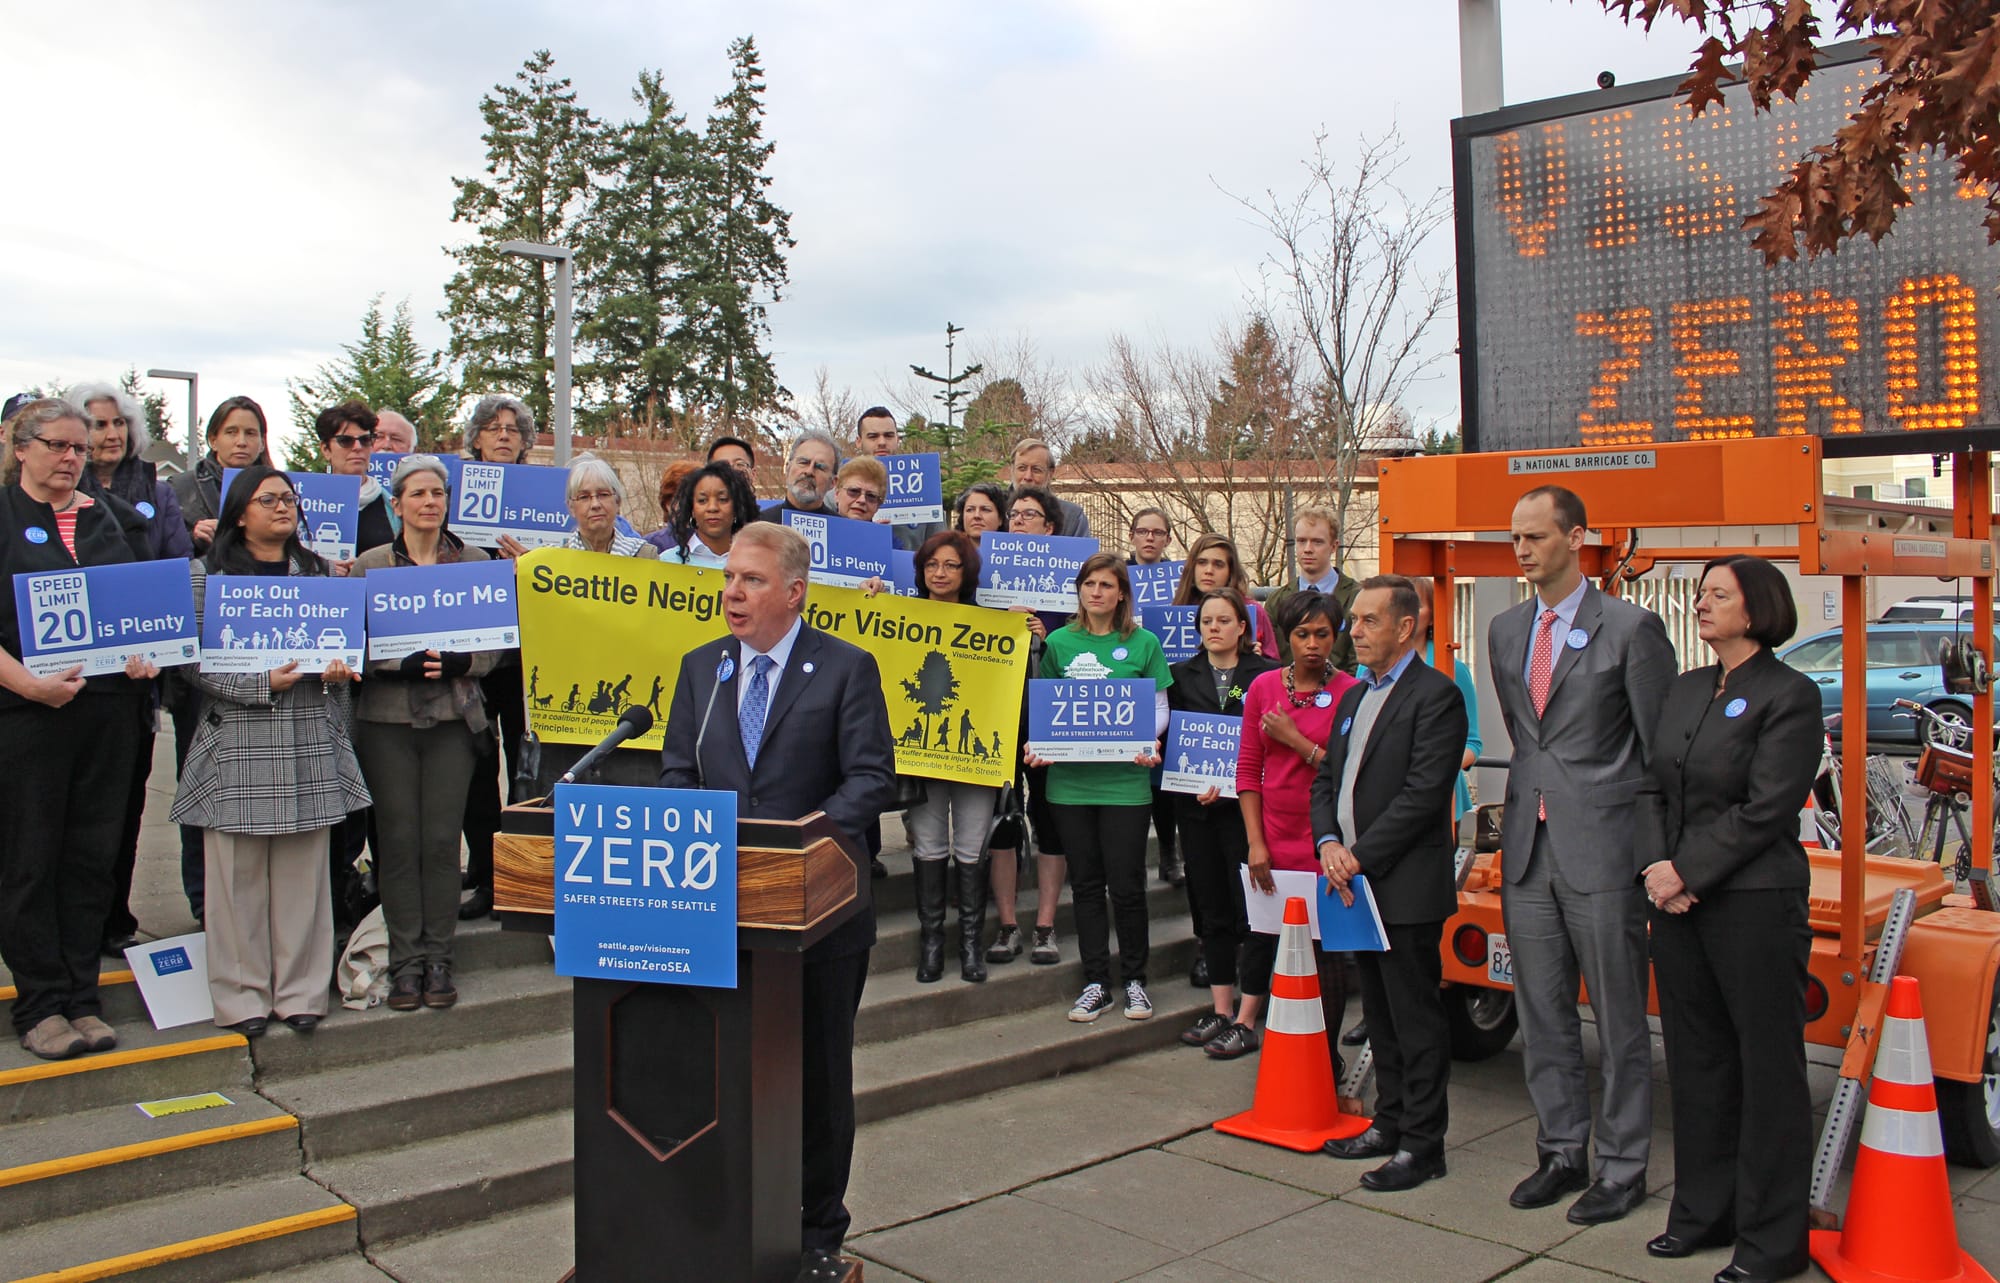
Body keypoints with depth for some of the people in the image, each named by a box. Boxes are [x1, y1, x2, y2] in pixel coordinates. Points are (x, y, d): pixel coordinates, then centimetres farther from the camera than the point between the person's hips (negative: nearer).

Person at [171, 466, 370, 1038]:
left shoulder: (317, 571, 15)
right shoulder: (206, 575, 2)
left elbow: (341, 646, 21)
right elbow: (196, 663, -5)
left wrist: (336, 670, -1)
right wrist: (263, 684, -16)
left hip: (309, 744, 3)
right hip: (238, 744, -3)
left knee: (303, 868, 5)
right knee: (239, 872, 0)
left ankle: (301, 991, 14)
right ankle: (242, 995, 11)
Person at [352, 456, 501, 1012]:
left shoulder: (475, 560, 8)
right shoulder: (370, 565, 4)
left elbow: (496, 641, 7)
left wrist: (459, 663, -11)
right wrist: (405, 664, -16)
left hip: (454, 716, 1)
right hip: (388, 719, -1)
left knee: (442, 839, 1)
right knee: (398, 839, 1)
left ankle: (437, 958, 11)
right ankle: (405, 961, 10)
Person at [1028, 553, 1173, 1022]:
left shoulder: (1143, 644, 1)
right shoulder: (1059, 642, 6)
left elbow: (1160, 708, 5)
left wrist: (1150, 742, -14)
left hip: (1125, 779, -2)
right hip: (1070, 779, 2)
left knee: (1126, 885, 0)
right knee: (1086, 884, 9)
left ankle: (1134, 980, 18)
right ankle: (1096, 983, 19)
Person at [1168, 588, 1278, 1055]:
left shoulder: (1266, 674, 1)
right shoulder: (1182, 675, 12)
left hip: (1245, 802, -4)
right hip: (1196, 806, 4)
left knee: (1251, 909, -5)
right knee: (1212, 911, 9)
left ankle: (1248, 1019, 0)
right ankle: (1221, 1010, 17)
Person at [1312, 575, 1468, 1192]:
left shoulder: (1435, 695, -11)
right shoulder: (1354, 697, 17)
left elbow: (1423, 793, -19)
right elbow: (1327, 779, 16)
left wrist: (1359, 856, -17)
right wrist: (1329, 842, -2)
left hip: (1407, 886, -8)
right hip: (1358, 883, 9)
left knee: (1416, 1018, 0)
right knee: (1380, 1014, 17)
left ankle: (1422, 1143, 8)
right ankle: (1390, 1121, 28)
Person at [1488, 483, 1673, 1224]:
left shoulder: (1630, 628, -7)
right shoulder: (1505, 631, 12)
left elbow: (1663, 752, -5)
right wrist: (1523, 812, 14)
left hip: (1602, 853, -6)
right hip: (1528, 849, 6)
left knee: (1618, 1021, 5)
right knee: (1542, 1018, 13)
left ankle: (1621, 1168, 17)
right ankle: (1561, 1153, 26)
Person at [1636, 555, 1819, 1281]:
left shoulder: (1789, 694, -8)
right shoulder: (1683, 691, 14)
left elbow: (1765, 809, -14)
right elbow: (1654, 788, 12)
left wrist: (1686, 871, -14)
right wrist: (1656, 866, -4)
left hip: (1754, 902, -7)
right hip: (1678, 901, 7)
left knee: (1768, 1068, 2)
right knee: (1696, 1061, 14)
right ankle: (1703, 1215, 26)